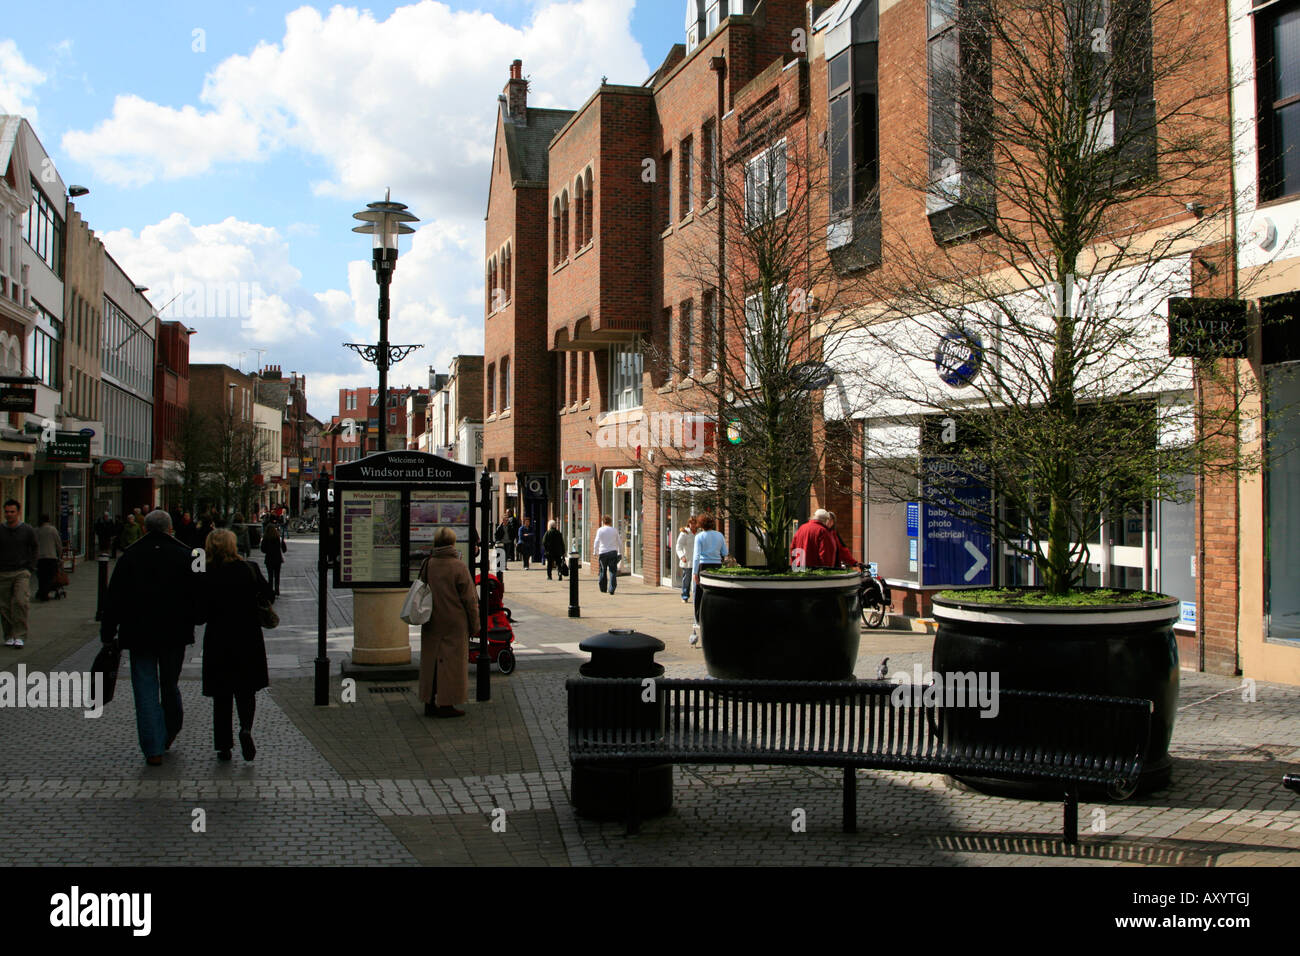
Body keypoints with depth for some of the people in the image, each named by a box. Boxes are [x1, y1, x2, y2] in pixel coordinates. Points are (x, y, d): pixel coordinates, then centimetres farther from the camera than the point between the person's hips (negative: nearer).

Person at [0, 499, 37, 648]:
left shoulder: (27, 530, 2)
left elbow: (33, 550, 11)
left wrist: (30, 569, 2)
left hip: (22, 572, -2)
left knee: (20, 602, -15)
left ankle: (20, 636, -11)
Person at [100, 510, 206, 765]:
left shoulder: (129, 557, -1)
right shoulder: (186, 556, -1)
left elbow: (113, 600, 0)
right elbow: (199, 596, 1)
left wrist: (107, 635, 6)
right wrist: (197, 619, 18)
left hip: (139, 634, -1)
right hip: (175, 634, 1)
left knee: (146, 690, 2)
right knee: (170, 685, 17)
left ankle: (153, 749, -2)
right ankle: (170, 732, 34)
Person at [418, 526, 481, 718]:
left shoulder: (427, 565, 2)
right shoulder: (458, 567, -13)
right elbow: (470, 600, -10)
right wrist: (474, 626, -3)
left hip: (432, 625, 5)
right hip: (454, 624, -5)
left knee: (431, 661, 12)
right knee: (451, 662, 2)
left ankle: (430, 703, 17)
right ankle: (446, 704, 4)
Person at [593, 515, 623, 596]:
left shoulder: (600, 530, 2)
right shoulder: (614, 530, 9)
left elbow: (596, 542, -8)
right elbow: (619, 543, 14)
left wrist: (596, 553, -4)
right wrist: (620, 552, 25)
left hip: (603, 553, -1)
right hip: (613, 552, 1)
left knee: (603, 571, 13)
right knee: (613, 571, -1)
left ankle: (603, 588, 21)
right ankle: (611, 590, -10)